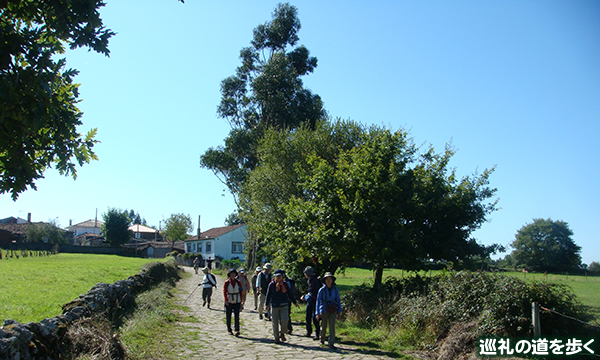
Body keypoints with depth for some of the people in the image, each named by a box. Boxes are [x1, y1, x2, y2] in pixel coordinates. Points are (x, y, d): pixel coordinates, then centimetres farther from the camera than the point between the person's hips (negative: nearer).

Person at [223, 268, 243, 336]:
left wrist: (241, 301, 6)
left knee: (237, 316, -9)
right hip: (229, 302, 0)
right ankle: (229, 330, 21)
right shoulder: (226, 283, -2)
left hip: (237, 302, 0)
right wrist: (226, 300, -20)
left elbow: (240, 292, 8)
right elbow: (224, 291, -7)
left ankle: (237, 330, -13)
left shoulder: (238, 282, 4)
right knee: (228, 316, 7)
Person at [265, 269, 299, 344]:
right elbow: (268, 295, 3)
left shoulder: (285, 284, 7)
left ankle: (282, 333, 9)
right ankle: (276, 338, 16)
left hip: (284, 305, 1)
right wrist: (267, 304, -4)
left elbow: (289, 294, 15)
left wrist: (294, 302, 17)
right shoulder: (271, 285, 1)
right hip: (274, 306, -1)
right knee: (275, 323, 2)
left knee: (284, 320, -16)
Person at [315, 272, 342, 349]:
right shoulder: (322, 290, -6)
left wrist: (339, 312, 6)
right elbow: (318, 301, -3)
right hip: (324, 311, -1)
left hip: (332, 311, 1)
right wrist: (318, 313, -7)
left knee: (332, 327, -8)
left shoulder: (335, 289, 0)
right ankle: (322, 340, 36)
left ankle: (331, 344, -4)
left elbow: (338, 301, 8)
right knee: (324, 327, 11)